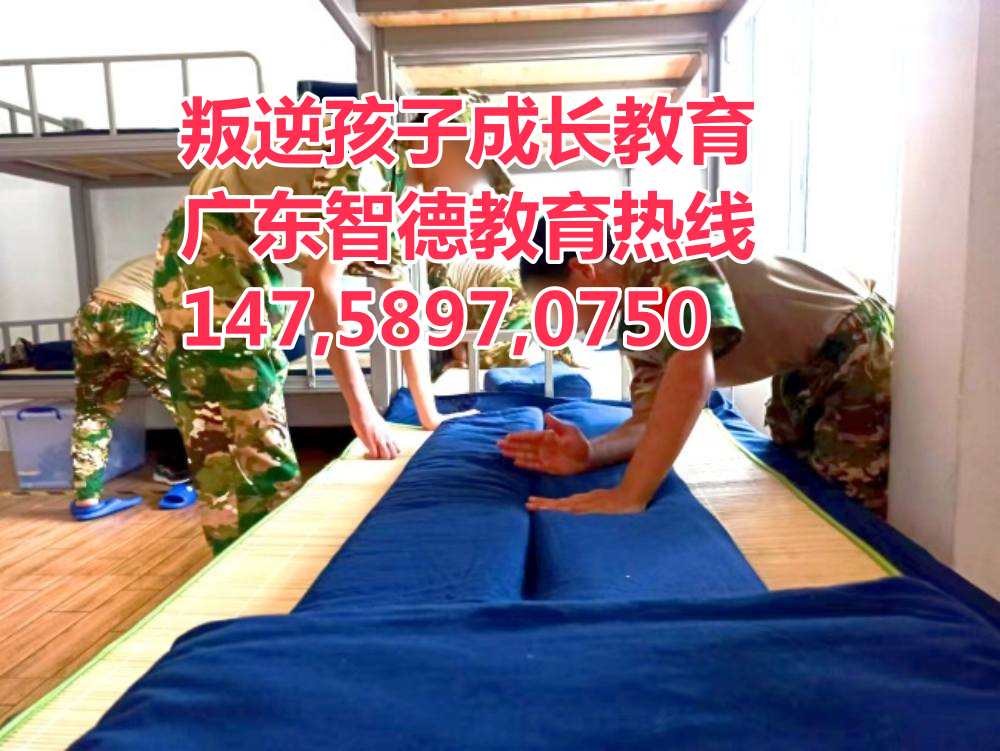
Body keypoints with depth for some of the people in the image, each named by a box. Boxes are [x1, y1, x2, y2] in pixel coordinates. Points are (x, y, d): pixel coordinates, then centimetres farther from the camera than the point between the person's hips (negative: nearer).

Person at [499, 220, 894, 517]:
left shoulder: (670, 260, -29)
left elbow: (692, 374, -44)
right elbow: (653, 419, -8)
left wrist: (629, 495, -47)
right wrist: (591, 454, -28)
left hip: (857, 344, -8)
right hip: (803, 365, 8)